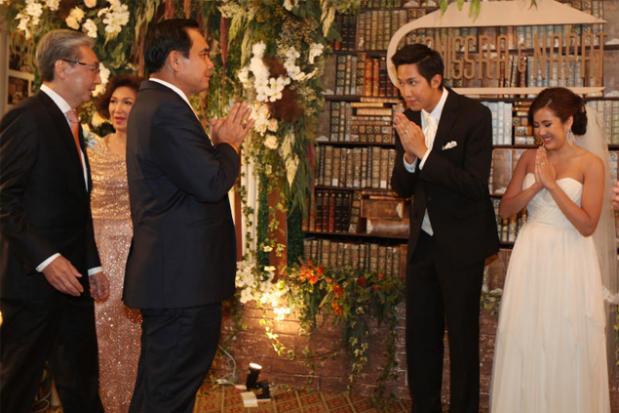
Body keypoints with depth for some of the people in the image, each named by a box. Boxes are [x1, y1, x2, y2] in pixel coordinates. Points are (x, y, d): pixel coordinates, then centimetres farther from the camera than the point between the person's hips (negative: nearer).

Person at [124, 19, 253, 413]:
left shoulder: (153, 102, 15)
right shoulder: (168, 110, -19)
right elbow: (212, 184, -23)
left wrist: (218, 142, 5)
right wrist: (229, 143, -6)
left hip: (168, 274, 11)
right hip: (185, 277, -11)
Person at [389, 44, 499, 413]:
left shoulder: (474, 115, -15)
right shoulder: (409, 119, 1)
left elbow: (476, 185, -23)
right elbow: (402, 188, 5)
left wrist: (424, 153, -25)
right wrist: (408, 157, -16)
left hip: (461, 244, -5)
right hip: (423, 241, 6)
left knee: (462, 335, 6)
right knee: (420, 334, 13)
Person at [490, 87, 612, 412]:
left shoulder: (590, 164, -7)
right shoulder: (529, 158, 5)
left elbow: (587, 225, -13)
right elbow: (505, 209, 2)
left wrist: (552, 183, -17)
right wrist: (537, 184, -13)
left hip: (568, 261, -4)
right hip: (531, 256, 4)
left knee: (566, 344, 5)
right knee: (524, 340, 9)